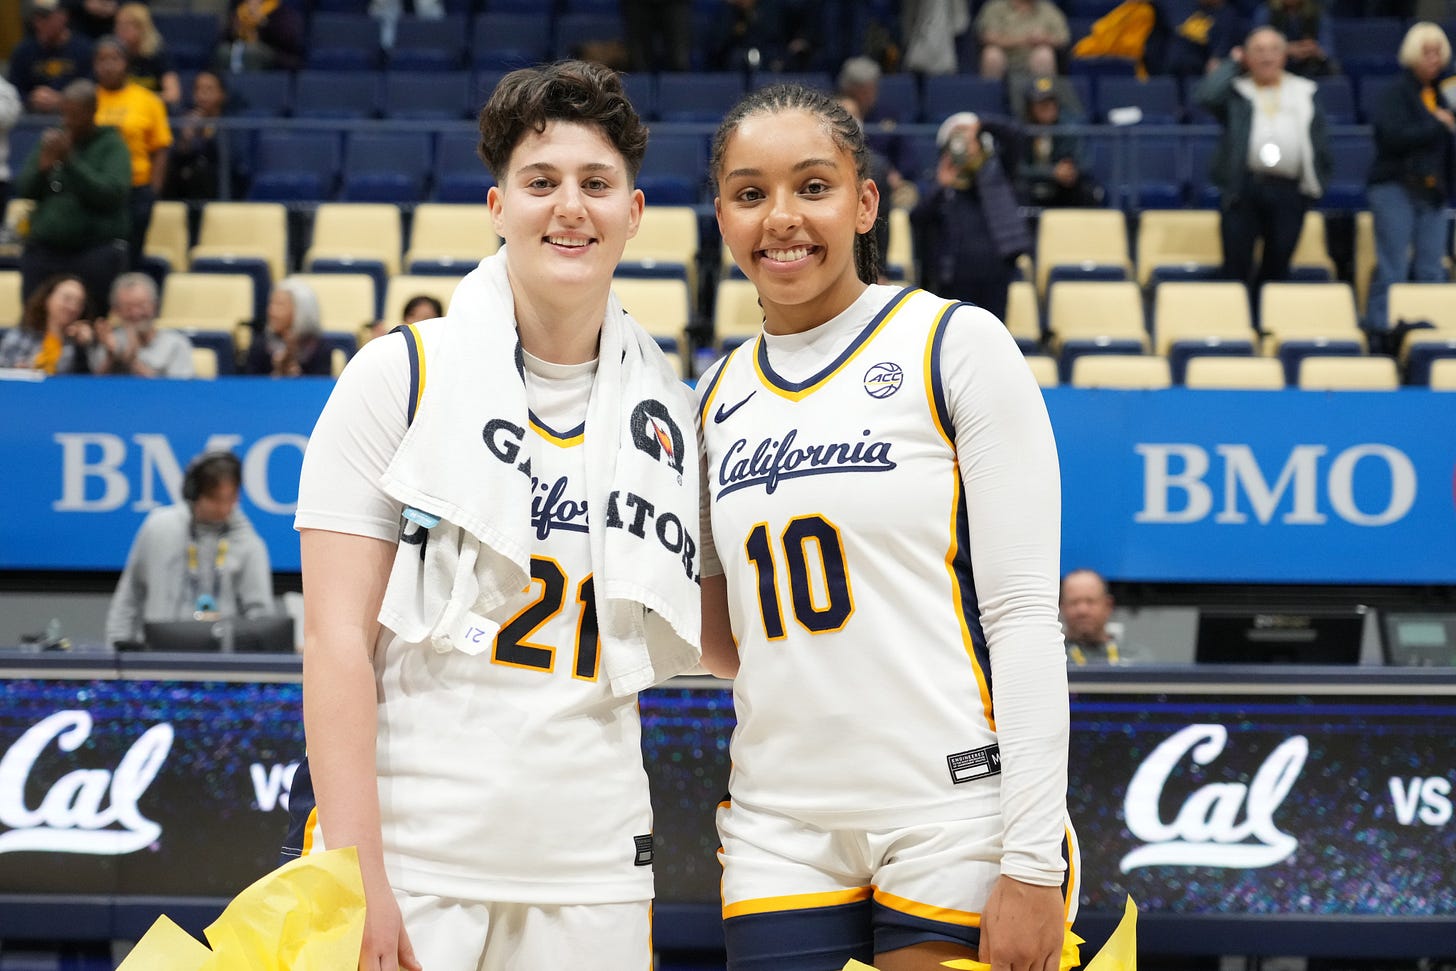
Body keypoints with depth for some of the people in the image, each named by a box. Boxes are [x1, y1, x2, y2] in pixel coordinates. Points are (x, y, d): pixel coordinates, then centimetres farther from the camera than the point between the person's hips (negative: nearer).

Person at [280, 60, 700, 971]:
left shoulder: (667, 408, 10)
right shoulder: (401, 374, 0)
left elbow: (704, 632, 20)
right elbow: (338, 636, -6)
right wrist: (355, 877, -14)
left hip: (592, 874, 3)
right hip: (408, 855, -3)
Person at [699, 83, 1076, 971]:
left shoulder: (957, 345, -3)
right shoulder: (719, 397, 12)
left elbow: (1026, 612, -8)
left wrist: (1033, 863, -14)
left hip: (959, 821, -4)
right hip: (782, 828, 5)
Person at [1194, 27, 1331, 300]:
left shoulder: (1304, 95, 16)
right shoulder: (1236, 93, 11)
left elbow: (1322, 143, 15)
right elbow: (1205, 95, -10)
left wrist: (1318, 182, 6)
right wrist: (1232, 64, 3)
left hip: (1289, 192, 1)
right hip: (1243, 188, -1)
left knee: (1277, 266, 4)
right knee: (1236, 265, -3)